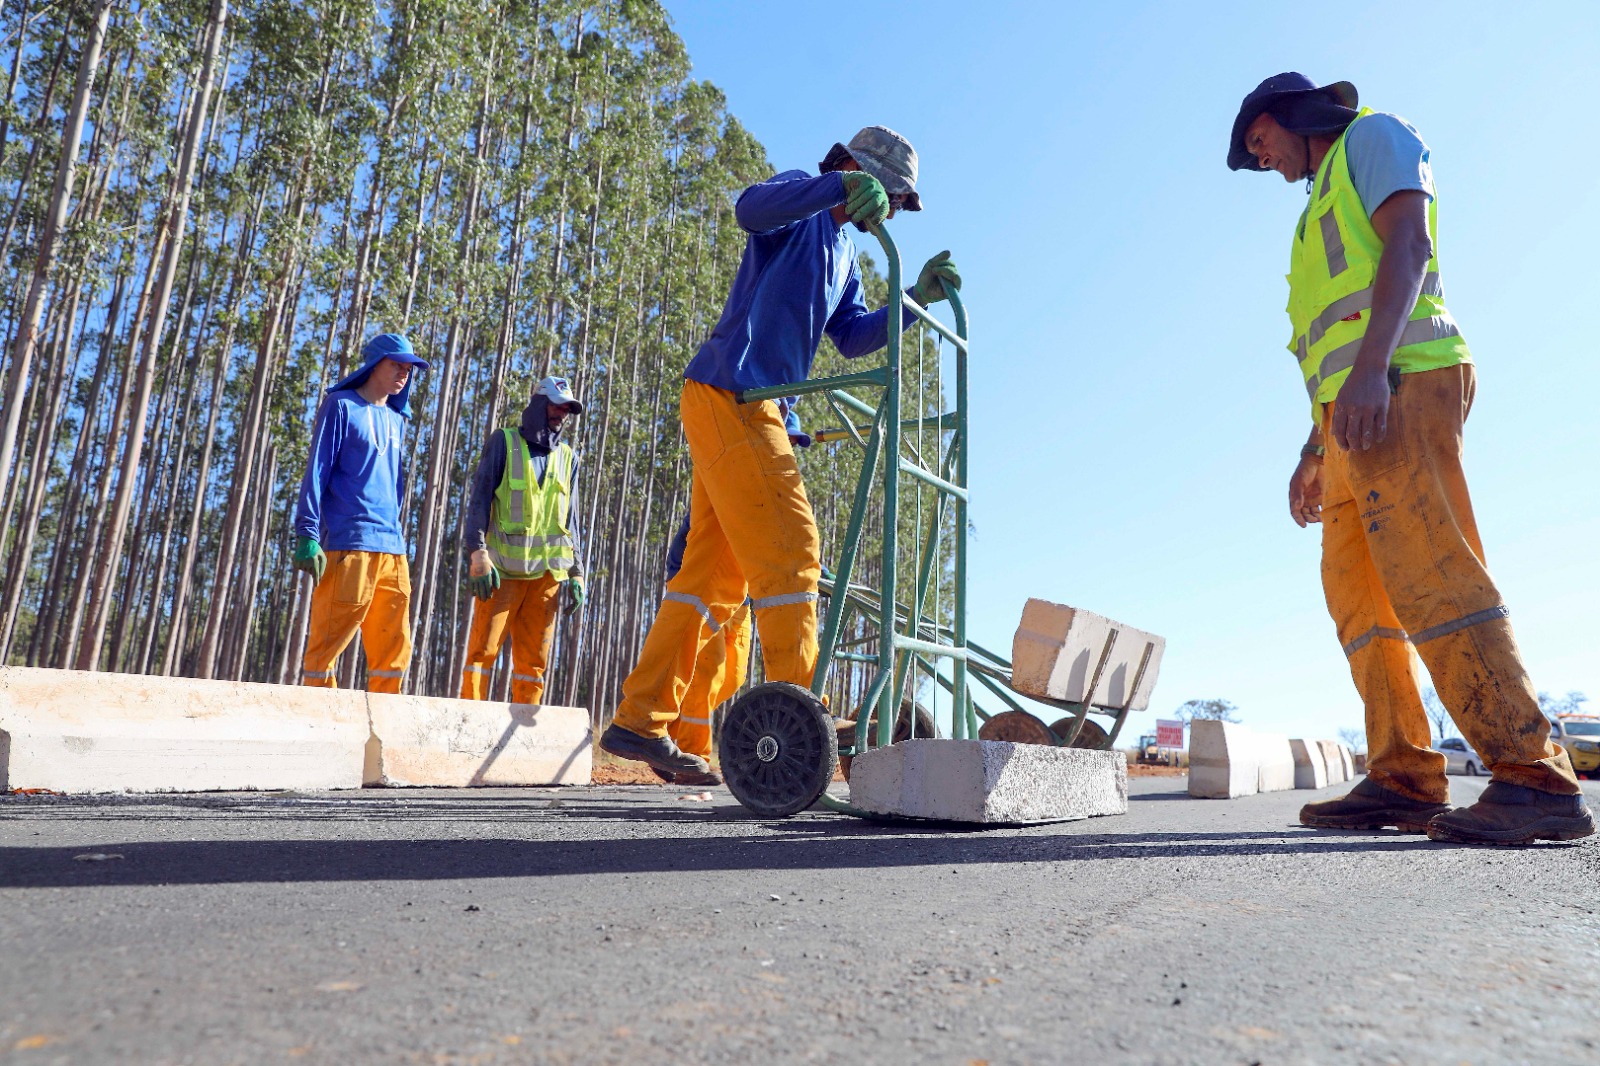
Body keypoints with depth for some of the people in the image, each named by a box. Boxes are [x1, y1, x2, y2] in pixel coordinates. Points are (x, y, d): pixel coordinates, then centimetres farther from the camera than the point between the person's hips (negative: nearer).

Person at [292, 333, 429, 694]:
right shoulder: (341, 406, 3)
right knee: (329, 639, -7)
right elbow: (316, 471, -3)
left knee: (395, 647, 3)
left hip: (392, 546, 6)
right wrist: (307, 534, -10)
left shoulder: (396, 419, 21)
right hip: (347, 541, -6)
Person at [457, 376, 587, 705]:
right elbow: (480, 499, -1)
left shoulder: (567, 458, 18)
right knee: (484, 645, -7)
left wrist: (576, 571, 11)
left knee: (535, 656, 3)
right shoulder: (504, 442, 6)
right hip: (503, 565, -4)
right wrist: (477, 553, -13)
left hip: (548, 569, 4)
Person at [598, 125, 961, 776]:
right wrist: (843, 185, -33)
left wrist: (916, 299, 8)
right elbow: (750, 207, -24)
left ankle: (639, 722, 11)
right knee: (789, 555, -14)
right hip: (728, 395, -10)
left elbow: (854, 337, 19)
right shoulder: (800, 201, 0)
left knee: (715, 573, 7)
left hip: (754, 409, 10)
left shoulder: (843, 251, 27)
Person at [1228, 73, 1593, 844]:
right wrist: (1314, 454, 22)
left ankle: (1534, 779, -23)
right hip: (1356, 416, 9)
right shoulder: (1328, 210, 35)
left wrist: (1370, 368, -24)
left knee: (1427, 572, -21)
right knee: (1356, 592, 0)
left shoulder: (1372, 137, 11)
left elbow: (1410, 241, -9)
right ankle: (1404, 780, -2)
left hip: (1400, 385, -9)